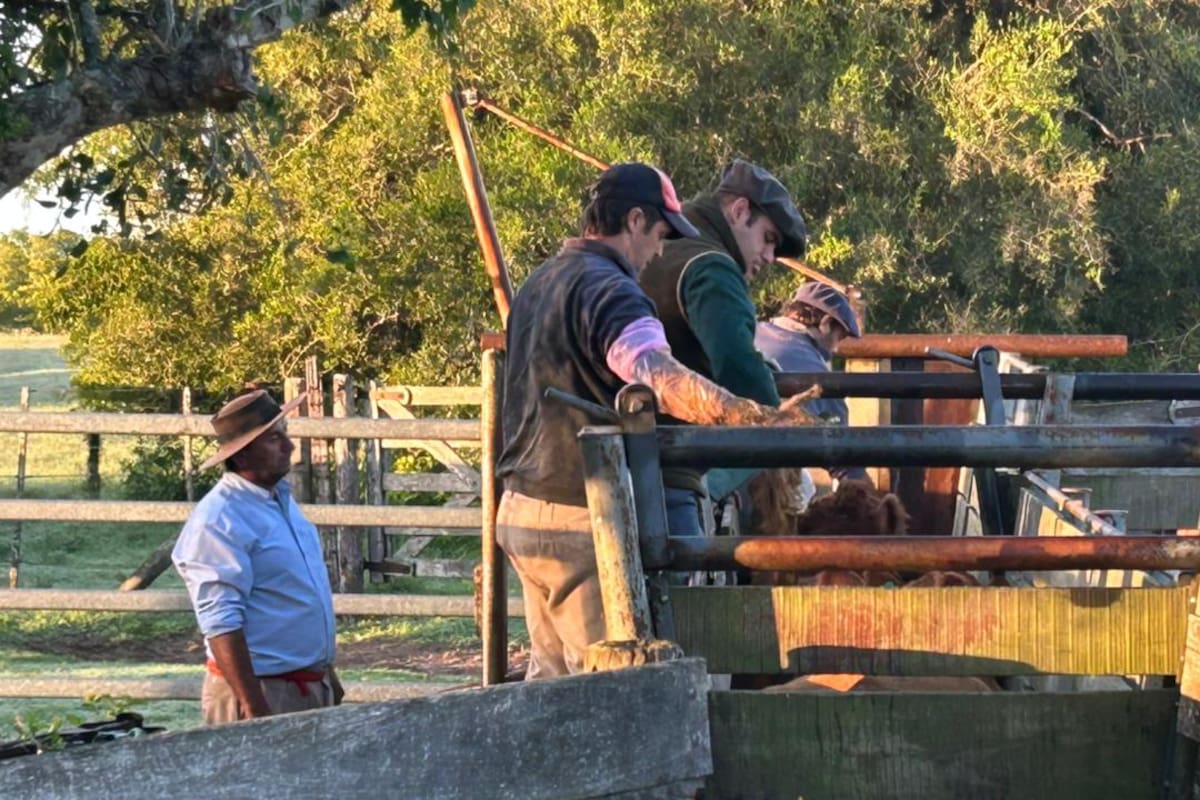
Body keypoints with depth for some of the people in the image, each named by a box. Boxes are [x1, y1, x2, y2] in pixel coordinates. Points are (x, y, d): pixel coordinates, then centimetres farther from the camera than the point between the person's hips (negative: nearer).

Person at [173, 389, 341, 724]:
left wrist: (327, 673, 22)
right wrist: (253, 707, -25)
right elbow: (221, 624, -22)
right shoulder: (218, 521, -18)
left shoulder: (281, 499, 12)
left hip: (312, 686, 9)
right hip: (262, 692, -9)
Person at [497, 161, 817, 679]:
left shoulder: (539, 285, 16)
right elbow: (659, 376, -35)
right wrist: (757, 418, -45)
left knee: (552, 675, 14)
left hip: (523, 505, 10)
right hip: (578, 519, -10)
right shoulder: (607, 291, -17)